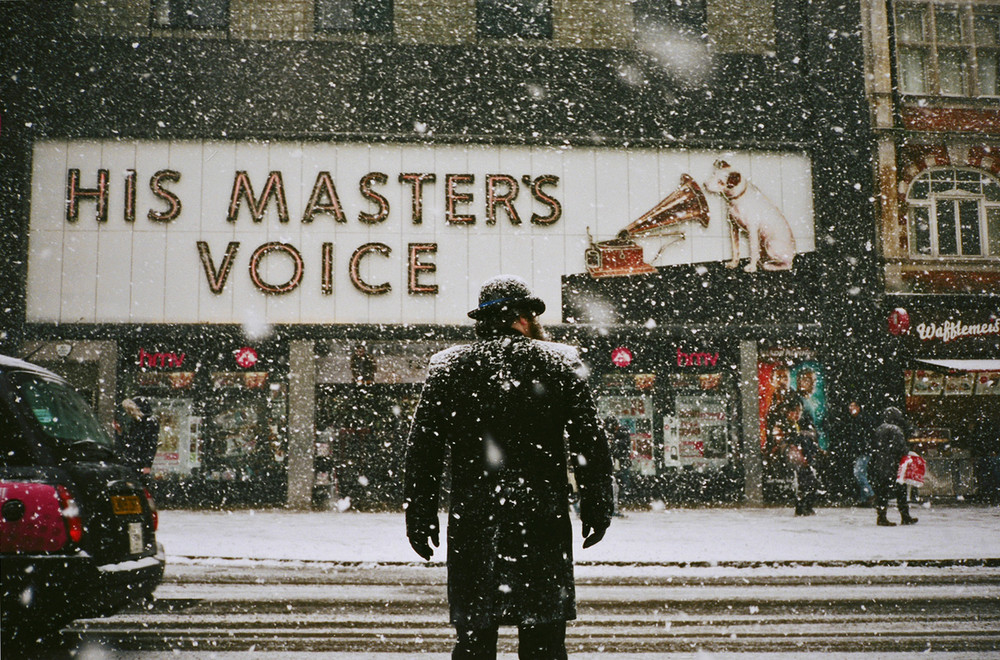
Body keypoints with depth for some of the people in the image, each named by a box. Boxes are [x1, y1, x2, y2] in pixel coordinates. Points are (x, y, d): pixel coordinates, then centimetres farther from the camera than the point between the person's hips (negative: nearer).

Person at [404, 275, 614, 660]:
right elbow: (590, 443, 1)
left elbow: (421, 449, 5)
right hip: (542, 524, -1)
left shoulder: (448, 367, 6)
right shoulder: (559, 364, 3)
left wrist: (420, 518, 10)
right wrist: (596, 509, 9)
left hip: (471, 526, 1)